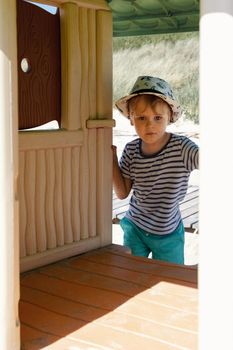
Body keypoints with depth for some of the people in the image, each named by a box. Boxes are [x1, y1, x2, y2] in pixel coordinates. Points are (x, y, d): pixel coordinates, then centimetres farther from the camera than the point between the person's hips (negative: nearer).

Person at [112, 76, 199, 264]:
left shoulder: (181, 147, -20)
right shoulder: (131, 150, -8)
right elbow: (122, 193, -3)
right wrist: (112, 159, -12)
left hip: (168, 235, -2)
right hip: (135, 229, 2)